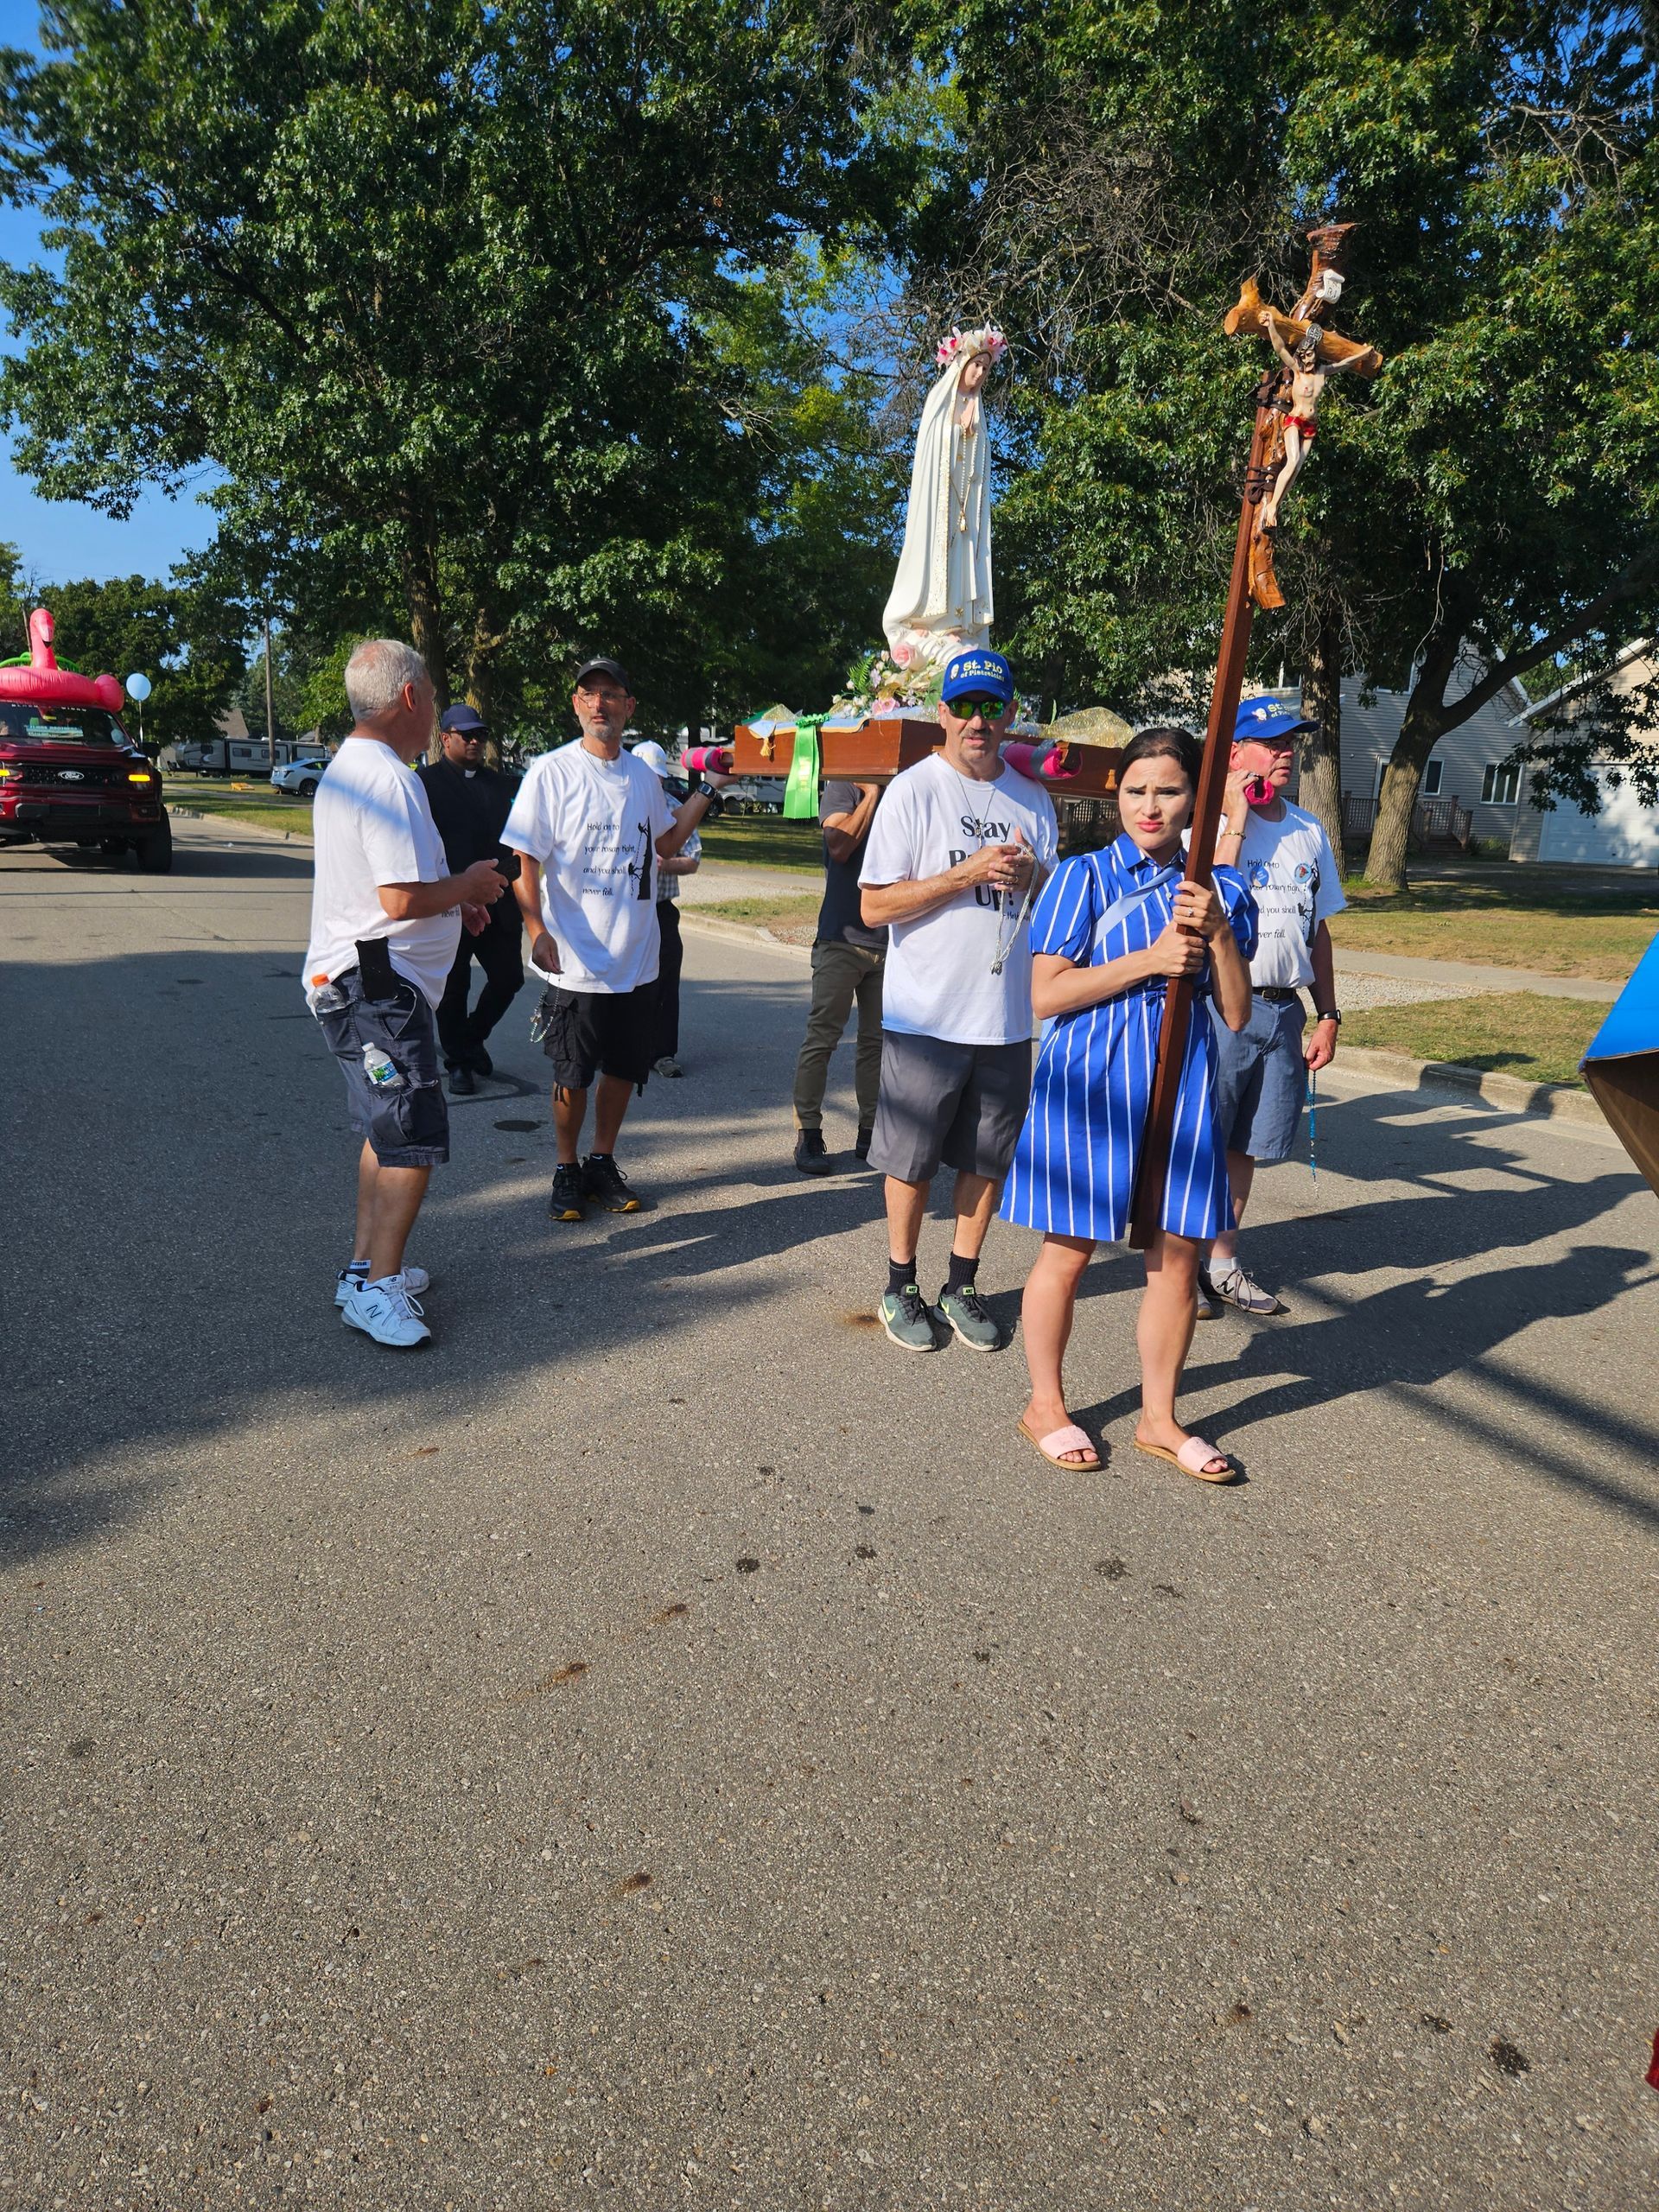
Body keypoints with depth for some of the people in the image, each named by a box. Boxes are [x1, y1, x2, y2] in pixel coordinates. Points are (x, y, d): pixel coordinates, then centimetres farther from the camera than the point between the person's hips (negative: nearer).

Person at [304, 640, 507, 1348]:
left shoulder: (345, 768, 16)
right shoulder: (388, 779, -19)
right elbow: (403, 899, -25)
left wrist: (452, 898, 18)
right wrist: (469, 885, -8)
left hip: (355, 982, 11)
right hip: (378, 988, -11)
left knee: (387, 1130, 19)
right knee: (414, 1141, -9)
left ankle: (365, 1268, 28)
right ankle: (378, 1287, -3)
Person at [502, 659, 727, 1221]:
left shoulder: (643, 776, 8)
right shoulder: (551, 772, -8)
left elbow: (666, 843, 24)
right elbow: (525, 862, -11)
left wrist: (708, 789, 16)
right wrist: (537, 930, -25)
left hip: (637, 959, 5)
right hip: (576, 961, -5)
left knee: (624, 1069, 13)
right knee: (572, 1076, 5)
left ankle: (603, 1164, 31)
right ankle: (568, 1172, 24)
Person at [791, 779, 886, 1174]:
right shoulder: (842, 790, 1)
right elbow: (840, 846, -16)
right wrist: (873, 793, -11)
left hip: (890, 944, 4)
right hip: (842, 939, -4)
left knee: (878, 1040, 7)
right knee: (822, 1037, -3)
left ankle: (870, 1132, 15)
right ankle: (808, 1135, 3)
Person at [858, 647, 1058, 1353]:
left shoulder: (1031, 797, 9)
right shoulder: (913, 791, -5)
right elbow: (875, 906, -11)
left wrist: (1031, 877, -7)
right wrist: (969, 872, -18)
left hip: (1007, 1014, 4)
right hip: (926, 1015, -4)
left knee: (987, 1159, 11)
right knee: (911, 1159, 6)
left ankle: (961, 1286, 26)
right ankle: (900, 1287, 23)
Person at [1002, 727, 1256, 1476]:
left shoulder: (1220, 888, 8)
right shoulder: (1085, 877, -3)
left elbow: (1236, 1014, 6)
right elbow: (1046, 993, -11)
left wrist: (1220, 935, -10)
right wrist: (1151, 960, -15)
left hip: (1181, 1085, 4)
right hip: (1090, 1084, -4)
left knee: (1177, 1254, 6)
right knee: (1069, 1250, 5)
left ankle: (1159, 1418, 24)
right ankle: (1045, 1406, 24)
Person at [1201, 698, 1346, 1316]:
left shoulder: (1310, 833, 13)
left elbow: (1318, 929, 18)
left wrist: (1328, 1017, 14)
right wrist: (1236, 820, -18)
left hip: (1284, 1009, 6)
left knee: (1246, 1146, 14)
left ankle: (1222, 1262, 27)